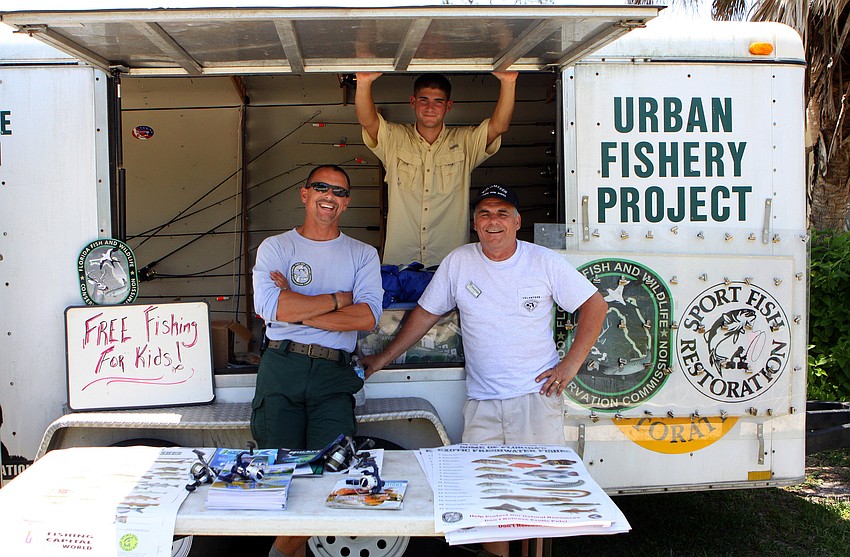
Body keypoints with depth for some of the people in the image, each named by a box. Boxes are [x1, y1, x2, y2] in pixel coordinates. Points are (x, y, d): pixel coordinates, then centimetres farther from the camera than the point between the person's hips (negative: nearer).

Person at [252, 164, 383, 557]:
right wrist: (338, 298, -3)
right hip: (281, 367, 0)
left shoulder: (362, 255, 15)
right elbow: (270, 307, -8)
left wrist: (298, 309, -7)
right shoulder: (275, 248, 12)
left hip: (333, 376, 1)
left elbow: (367, 317, -3)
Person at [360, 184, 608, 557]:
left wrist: (571, 364, -3)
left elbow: (595, 305, 5)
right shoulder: (458, 263, 4)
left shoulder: (545, 262, 0)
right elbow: (425, 313, 13)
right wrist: (383, 358, 14)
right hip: (481, 402, 2)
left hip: (536, 395, -1)